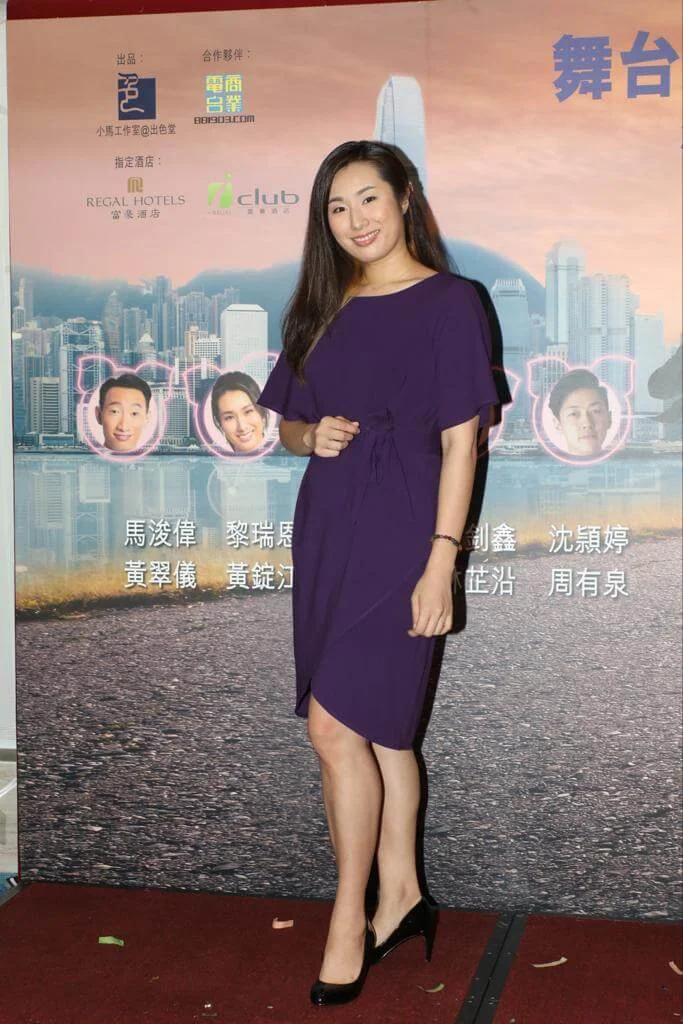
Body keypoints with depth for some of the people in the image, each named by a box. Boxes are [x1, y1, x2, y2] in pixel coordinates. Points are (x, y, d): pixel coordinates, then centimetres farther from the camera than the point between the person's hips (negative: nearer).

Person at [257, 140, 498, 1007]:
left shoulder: (449, 302, -5)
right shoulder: (325, 309, 12)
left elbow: (460, 441, -10)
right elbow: (288, 426, 18)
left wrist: (440, 563, -15)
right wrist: (313, 436, -7)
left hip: (399, 535, -6)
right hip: (326, 529, 6)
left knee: (335, 723, -11)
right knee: (378, 724, 12)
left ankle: (349, 921, 3)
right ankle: (400, 896, 25)